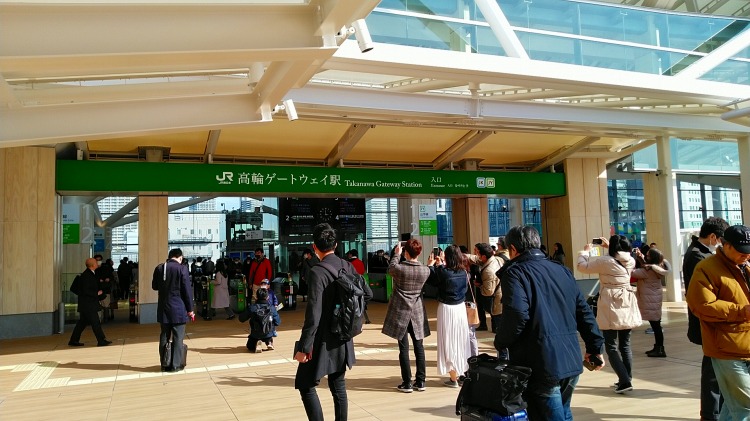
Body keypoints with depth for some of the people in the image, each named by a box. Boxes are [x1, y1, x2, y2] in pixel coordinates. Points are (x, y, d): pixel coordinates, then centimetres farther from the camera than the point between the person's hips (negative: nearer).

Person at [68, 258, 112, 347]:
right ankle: (101, 341, -2)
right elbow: (85, 291, -23)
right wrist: (97, 293, -14)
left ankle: (74, 340, 22)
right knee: (95, 322, -6)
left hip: (90, 303, 10)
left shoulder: (92, 274, 12)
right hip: (87, 304, -10)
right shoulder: (86, 275, -19)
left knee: (82, 322, 15)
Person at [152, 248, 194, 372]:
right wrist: (190, 309, -3)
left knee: (164, 336, 12)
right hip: (178, 308, -4)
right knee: (178, 337, 2)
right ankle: (176, 364, 5)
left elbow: (154, 286, 13)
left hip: (163, 308, 5)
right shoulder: (182, 268, -11)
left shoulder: (159, 268, 2)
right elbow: (187, 289, -10)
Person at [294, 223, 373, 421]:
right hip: (342, 339, 7)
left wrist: (304, 347, -17)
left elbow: (313, 315, -23)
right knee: (338, 387, 18)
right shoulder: (348, 267, -1)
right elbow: (367, 294, 11)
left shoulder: (317, 272, -21)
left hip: (323, 341, -7)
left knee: (306, 386, 6)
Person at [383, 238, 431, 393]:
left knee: (404, 348, 2)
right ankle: (420, 381, 17)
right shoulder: (425, 270, -6)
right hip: (417, 312, 3)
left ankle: (407, 383, 7)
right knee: (419, 347, 11)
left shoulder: (399, 268, -15)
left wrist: (396, 254, 17)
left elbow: (390, 270, 8)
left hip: (400, 312, -3)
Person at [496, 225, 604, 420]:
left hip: (541, 364, -7)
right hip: (571, 361, 7)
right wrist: (595, 347, 20)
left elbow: (516, 315, -22)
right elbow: (584, 311, 12)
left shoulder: (514, 272, -8)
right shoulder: (562, 270, 12)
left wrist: (500, 343, -7)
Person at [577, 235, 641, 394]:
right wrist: (609, 245, 31)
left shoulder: (605, 261, -13)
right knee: (625, 345, 15)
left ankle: (625, 381, -8)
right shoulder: (631, 261, 3)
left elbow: (582, 267, -3)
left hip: (611, 307, -6)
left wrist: (585, 251, 13)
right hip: (627, 306, 6)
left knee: (611, 347, 0)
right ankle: (627, 379, 19)